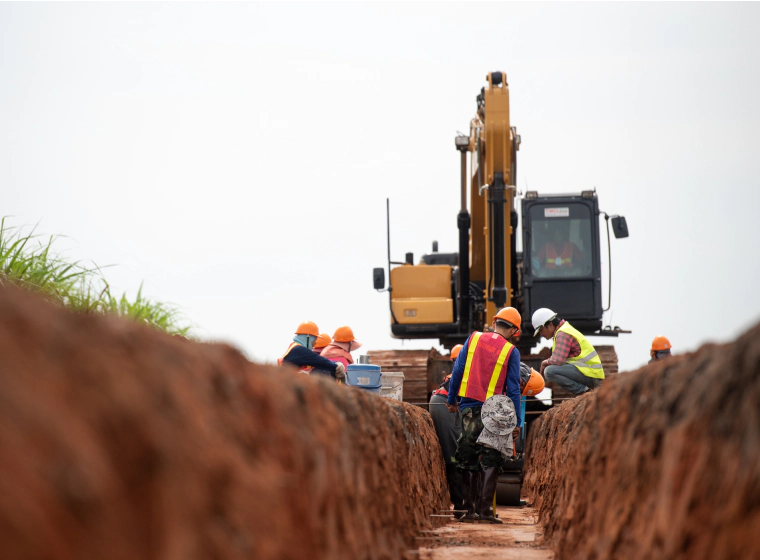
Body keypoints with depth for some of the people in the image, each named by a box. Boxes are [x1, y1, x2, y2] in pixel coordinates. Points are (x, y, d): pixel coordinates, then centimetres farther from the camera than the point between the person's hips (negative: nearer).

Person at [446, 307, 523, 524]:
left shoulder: (474, 338, 4)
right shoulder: (511, 351, -3)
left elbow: (457, 370, 4)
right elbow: (513, 389, -4)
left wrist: (451, 399, 15)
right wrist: (516, 422, 0)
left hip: (468, 408, 3)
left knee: (468, 460, 9)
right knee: (490, 461, 2)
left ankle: (469, 509, 8)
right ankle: (485, 509, -6)